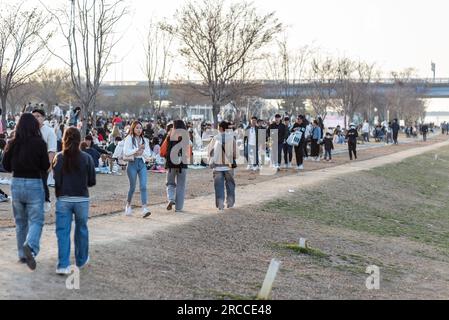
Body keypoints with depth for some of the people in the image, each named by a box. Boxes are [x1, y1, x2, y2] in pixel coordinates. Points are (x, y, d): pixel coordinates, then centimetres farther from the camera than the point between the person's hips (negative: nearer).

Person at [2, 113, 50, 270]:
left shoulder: (12, 144, -3)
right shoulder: (39, 143, -12)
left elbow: (6, 166, 5)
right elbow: (45, 166, -6)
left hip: (16, 184, 4)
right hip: (34, 184, -3)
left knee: (20, 222, 17)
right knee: (36, 220, 1)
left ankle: (23, 254, 22)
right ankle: (30, 246, -25)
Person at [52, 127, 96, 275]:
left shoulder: (59, 157, -6)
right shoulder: (86, 158, -5)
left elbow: (55, 181, -9)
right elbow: (92, 182, -2)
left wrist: (60, 190, 11)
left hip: (63, 199, 0)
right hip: (82, 199, 1)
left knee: (63, 232, 2)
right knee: (81, 229, 18)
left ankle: (63, 265, -8)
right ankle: (81, 260, 32)